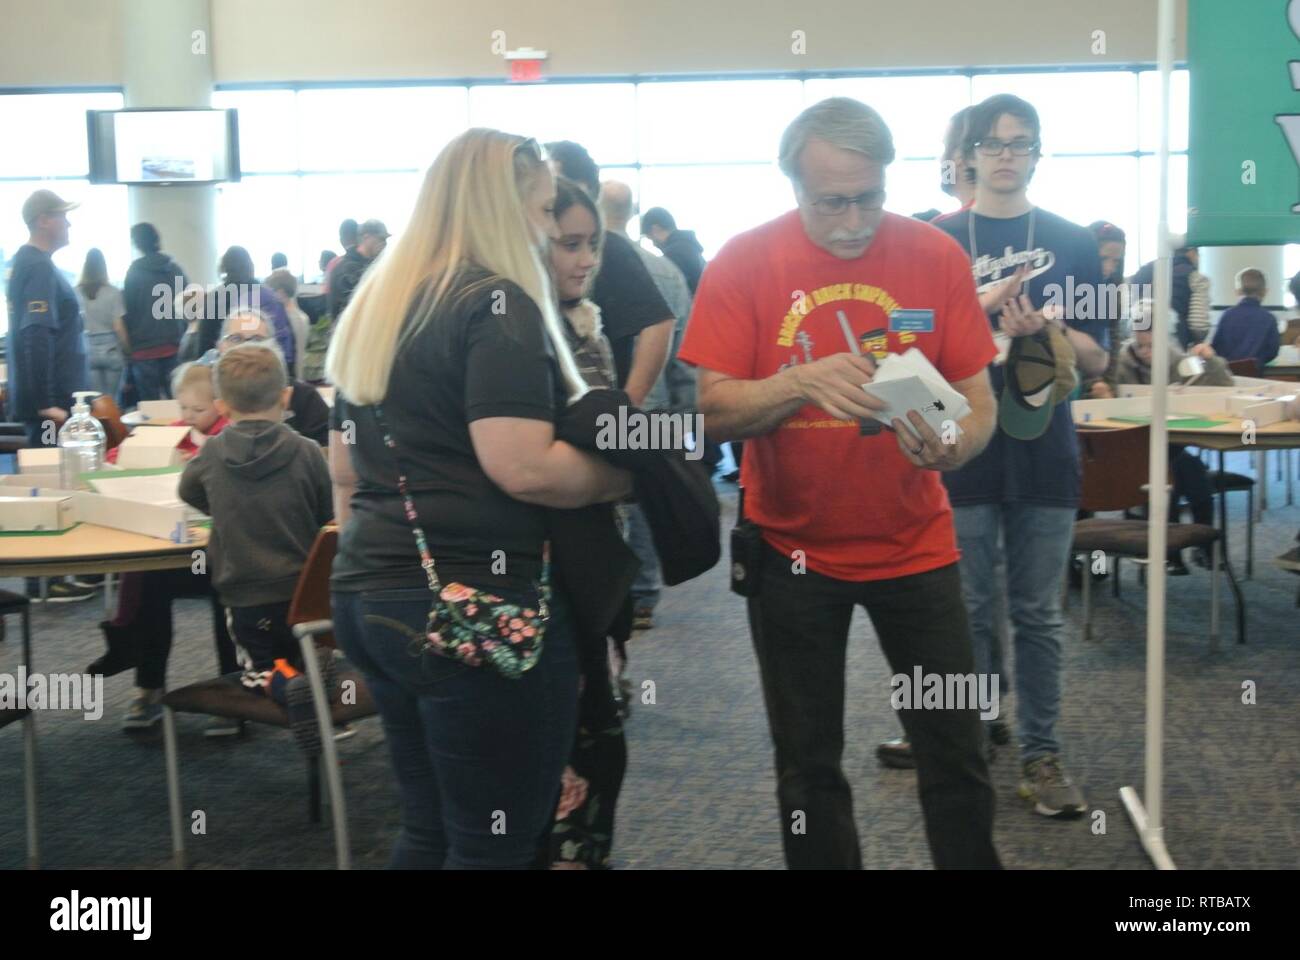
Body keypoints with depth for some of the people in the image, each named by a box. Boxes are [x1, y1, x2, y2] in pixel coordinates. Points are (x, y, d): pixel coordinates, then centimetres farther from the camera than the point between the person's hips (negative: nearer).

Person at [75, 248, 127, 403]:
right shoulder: (113, 293, -7)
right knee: (112, 401, 6)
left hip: (87, 350, 1)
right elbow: (119, 327, -8)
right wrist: (127, 349, 4)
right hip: (111, 349, -1)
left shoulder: (77, 293, -4)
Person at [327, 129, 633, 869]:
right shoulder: (497, 305, -12)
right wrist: (626, 475, -6)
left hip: (370, 595, 9)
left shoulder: (376, 306, 15)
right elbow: (523, 469, -21)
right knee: (498, 843, 2)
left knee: (430, 830, 18)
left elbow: (346, 469, 20)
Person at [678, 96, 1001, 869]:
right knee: (809, 768, 12)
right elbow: (717, 411, -13)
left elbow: (979, 401, -4)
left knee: (957, 759, 6)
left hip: (914, 543, 1)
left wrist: (952, 446, -27)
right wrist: (800, 381, -32)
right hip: (793, 549, 0)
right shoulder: (743, 264, -9)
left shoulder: (937, 257, -7)